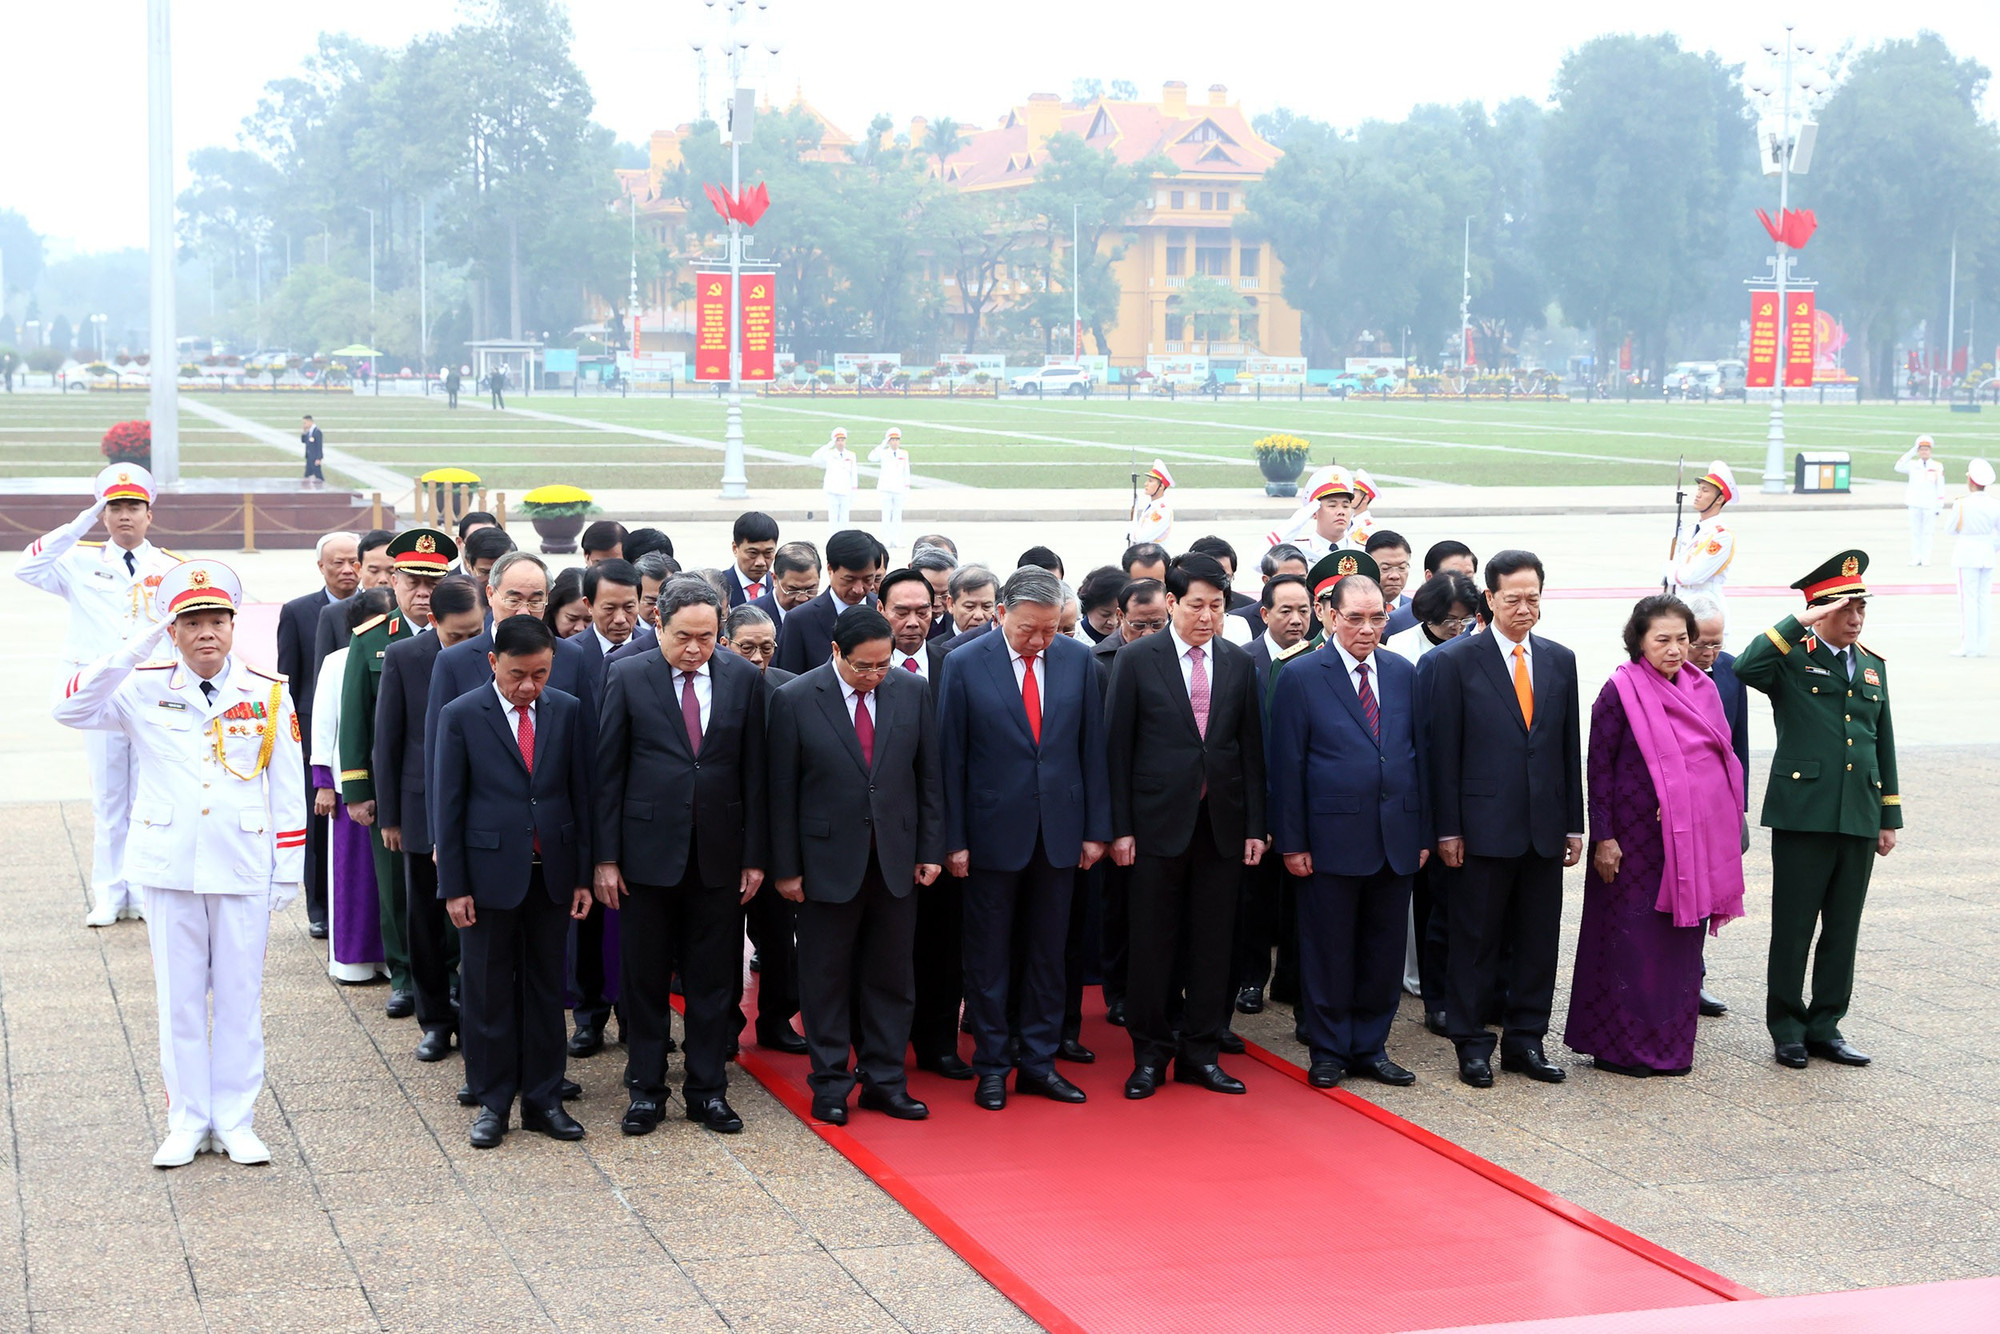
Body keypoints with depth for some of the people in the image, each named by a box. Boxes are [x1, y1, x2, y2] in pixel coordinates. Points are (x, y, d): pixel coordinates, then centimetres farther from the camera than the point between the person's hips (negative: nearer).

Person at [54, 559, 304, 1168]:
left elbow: (287, 789, 3)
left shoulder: (268, 695, 0)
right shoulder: (145, 689, -1)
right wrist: (134, 648, -22)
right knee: (179, 997, 8)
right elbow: (71, 709, -16)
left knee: (239, 996, 7)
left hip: (244, 869, 0)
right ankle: (187, 1121, 19)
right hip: (169, 867, 0)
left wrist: (289, 869, 1)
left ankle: (234, 1121, 18)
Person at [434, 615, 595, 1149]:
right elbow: (448, 805, -3)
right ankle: (492, 1102, 16)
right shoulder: (461, 716, -5)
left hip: (552, 873, 2)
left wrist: (584, 874, 2)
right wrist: (453, 885, -7)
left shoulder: (568, 712, 2)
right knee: (487, 992, 5)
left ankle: (543, 1099, 19)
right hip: (489, 873, -2)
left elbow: (582, 794, 5)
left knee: (546, 987, 10)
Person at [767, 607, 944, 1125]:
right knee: (826, 977, 5)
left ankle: (885, 1082, 19)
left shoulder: (911, 692, 1)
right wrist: (785, 867, -5)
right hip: (828, 861, -3)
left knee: (891, 976, 9)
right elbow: (782, 791, -5)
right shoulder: (795, 700, -8)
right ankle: (830, 1086, 15)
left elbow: (928, 777, 7)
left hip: (896, 858, 3)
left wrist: (930, 849, 3)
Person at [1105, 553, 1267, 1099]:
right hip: (1158, 823, -3)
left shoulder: (1238, 663, 8)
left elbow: (1251, 748, 9)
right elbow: (1117, 747, -2)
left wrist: (1255, 825, 4)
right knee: (1153, 945, 3)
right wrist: (1120, 827, -7)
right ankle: (1150, 1054, 14)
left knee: (1213, 944, 6)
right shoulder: (1137, 659, -2)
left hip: (1222, 825, 3)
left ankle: (1200, 1053, 16)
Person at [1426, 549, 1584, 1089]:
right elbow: (1443, 751, -5)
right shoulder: (1457, 661, -4)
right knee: (1475, 939, 3)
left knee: (1538, 941, 8)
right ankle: (1472, 1044, 12)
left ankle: (1525, 1041, 19)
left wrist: (1574, 823, 9)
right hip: (1485, 826, -4)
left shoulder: (1560, 660, 9)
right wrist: (1447, 829, -8)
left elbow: (1570, 747, 12)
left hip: (1545, 827, 4)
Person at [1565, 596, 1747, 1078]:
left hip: (1694, 839, 5)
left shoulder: (1702, 689, 8)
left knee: (1681, 941, 9)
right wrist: (1603, 838, -12)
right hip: (1637, 838, -5)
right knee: (1632, 938, -1)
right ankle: (1622, 1047, 10)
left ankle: (1672, 1045, 18)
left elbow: (1724, 757, 15)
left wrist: (1724, 832, 10)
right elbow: (1599, 767, -8)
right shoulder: (1621, 691, -8)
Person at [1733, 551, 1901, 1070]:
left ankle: (1825, 1025, 19)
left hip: (1859, 819, 5)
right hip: (1803, 814, -5)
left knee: (1843, 928, 9)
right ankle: (1787, 1027, 13)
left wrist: (1890, 817, 15)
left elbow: (1883, 745, 18)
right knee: (1793, 927, 2)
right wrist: (1801, 622, -21)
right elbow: (1747, 668, -26)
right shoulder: (1791, 658, -3)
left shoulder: (1873, 666, 15)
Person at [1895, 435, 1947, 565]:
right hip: (1914, 504, 1)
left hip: (1930, 505, -1)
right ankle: (1915, 558, 8)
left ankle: (1926, 558, 6)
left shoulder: (1937, 466, 4)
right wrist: (1911, 452, -9)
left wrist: (1939, 506, 0)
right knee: (1915, 531, 4)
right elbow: (1899, 467, -9)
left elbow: (1940, 487, 4)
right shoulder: (1912, 465, 7)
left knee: (1927, 532, 2)